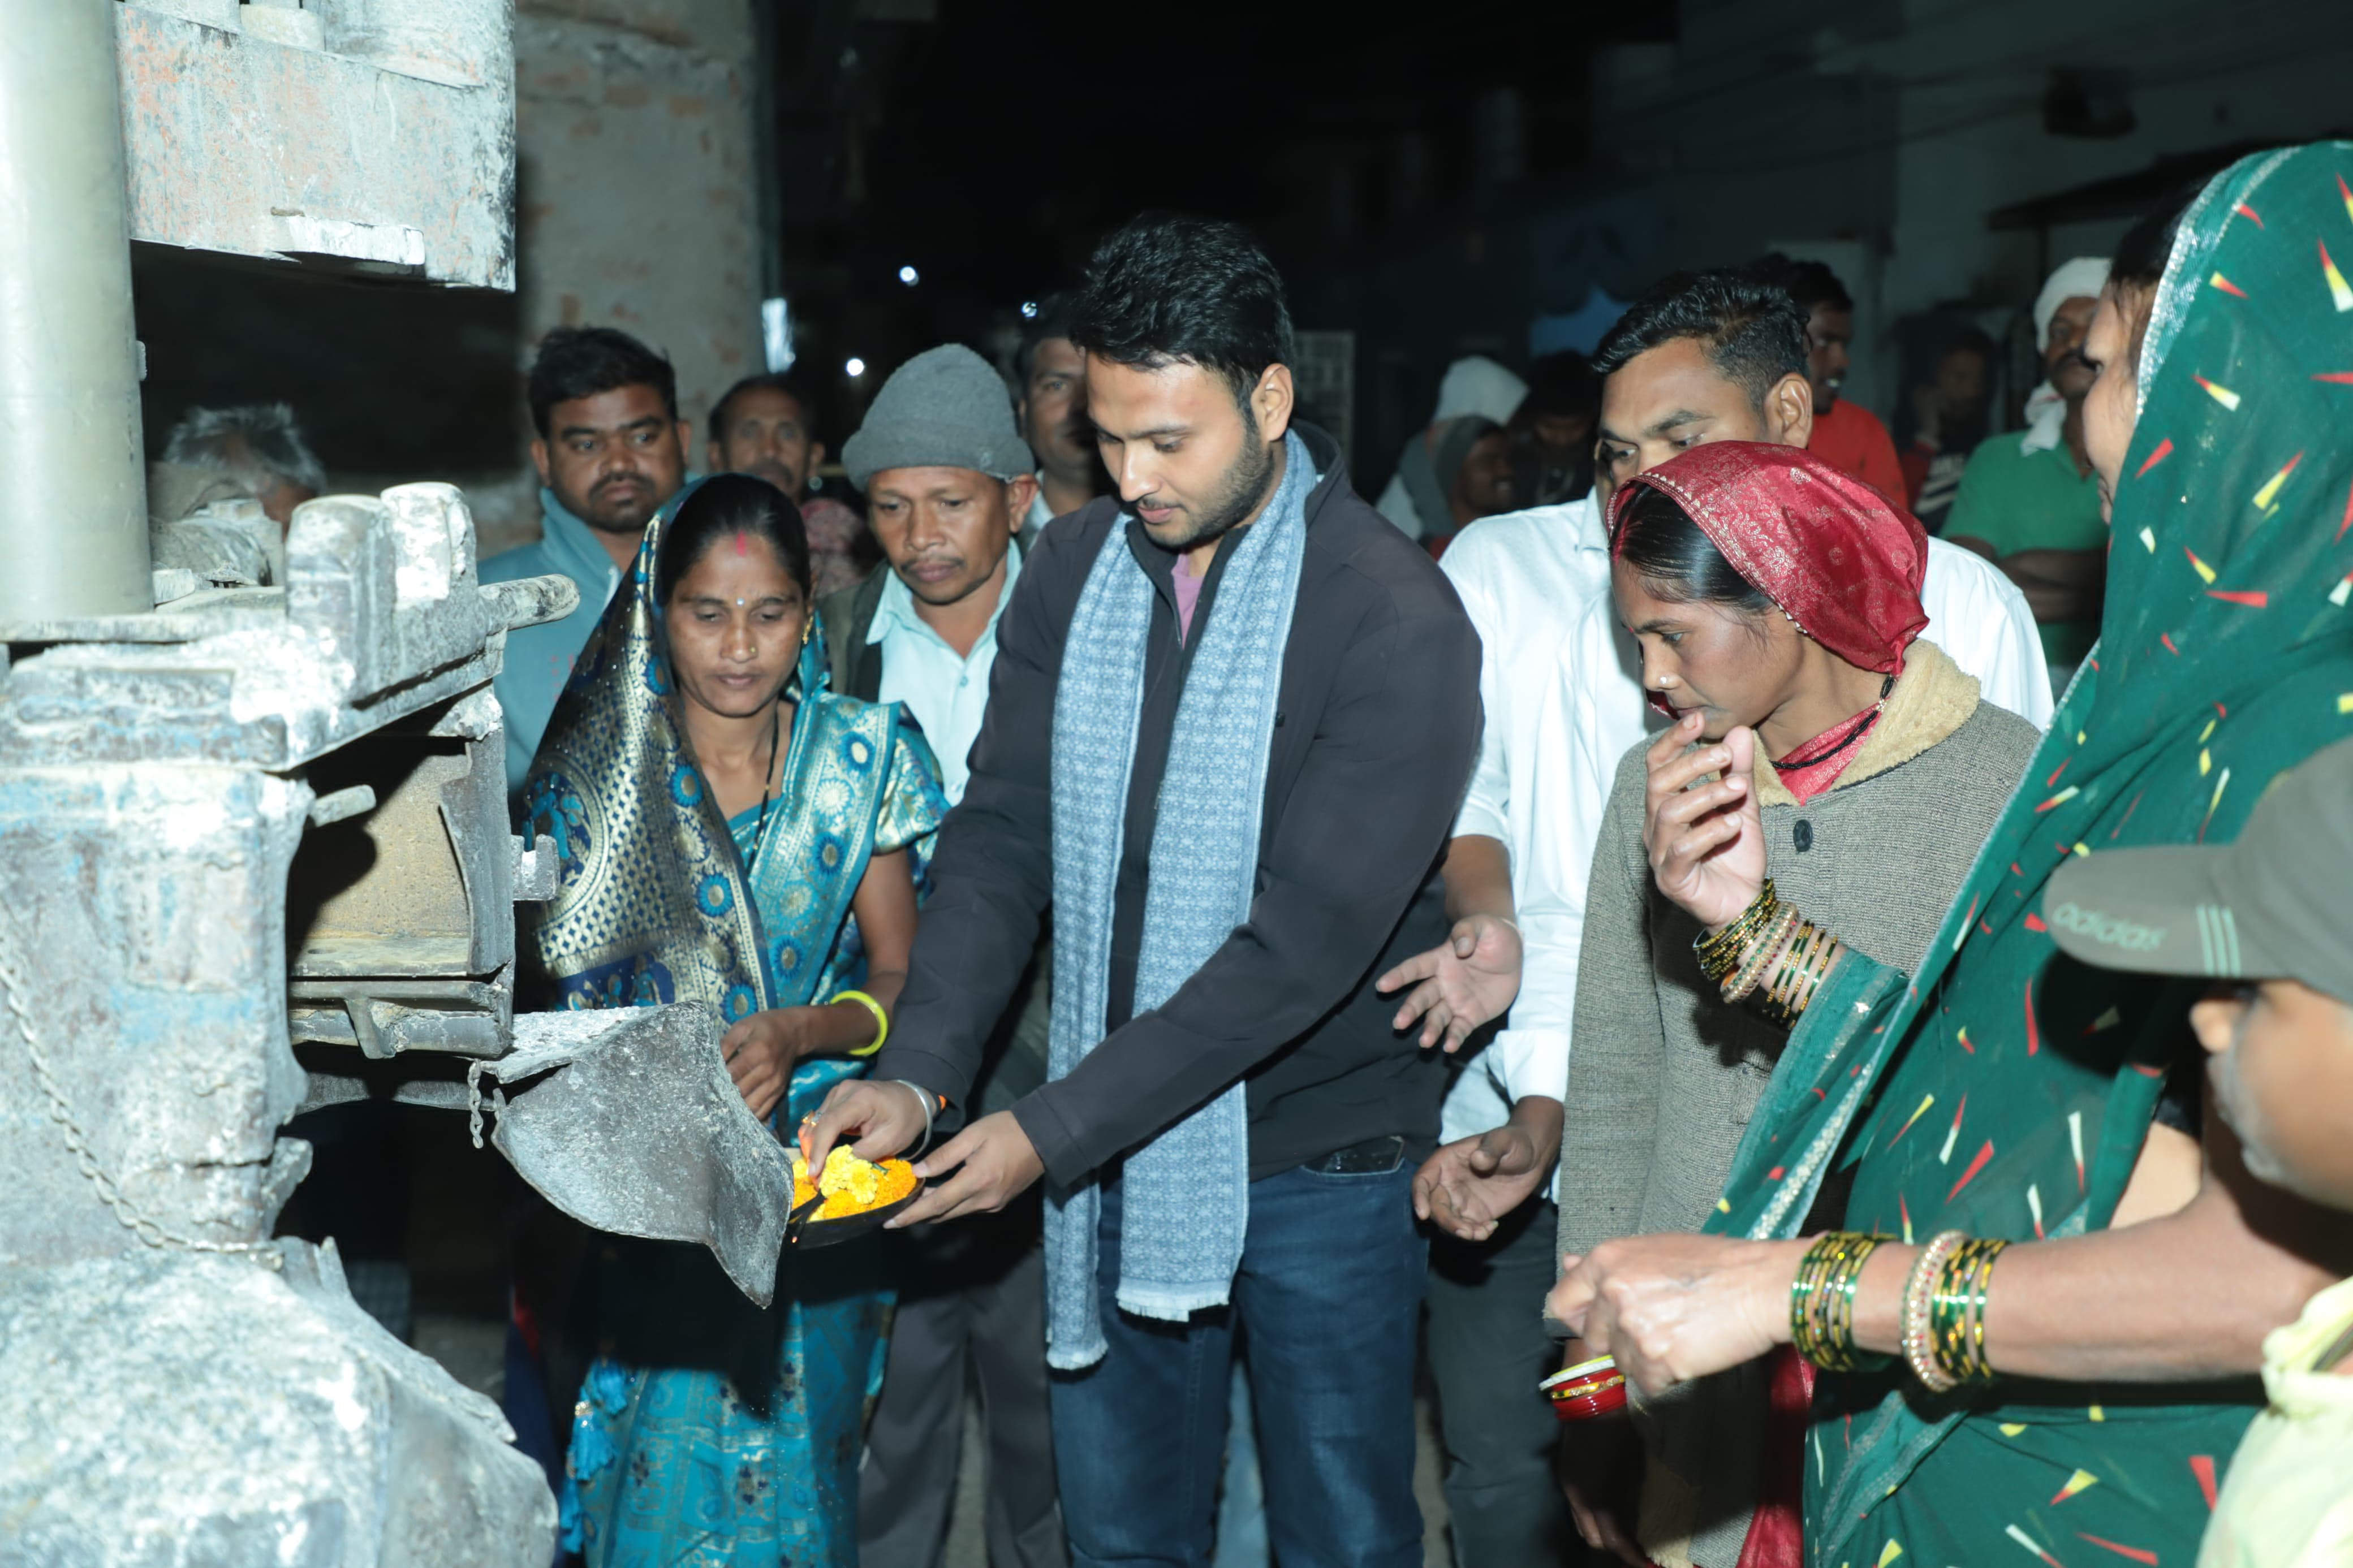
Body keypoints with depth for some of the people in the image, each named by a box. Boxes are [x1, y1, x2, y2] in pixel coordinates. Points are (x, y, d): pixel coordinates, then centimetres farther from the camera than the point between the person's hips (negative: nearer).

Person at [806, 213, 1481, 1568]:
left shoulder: (1396, 621, -17)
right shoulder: (1077, 569, 2)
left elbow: (1305, 943, -22)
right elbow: (1004, 837, 0)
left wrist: (1049, 1131, -22)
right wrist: (919, 1074, -14)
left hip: (1319, 1162, -5)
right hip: (1108, 1151, 5)